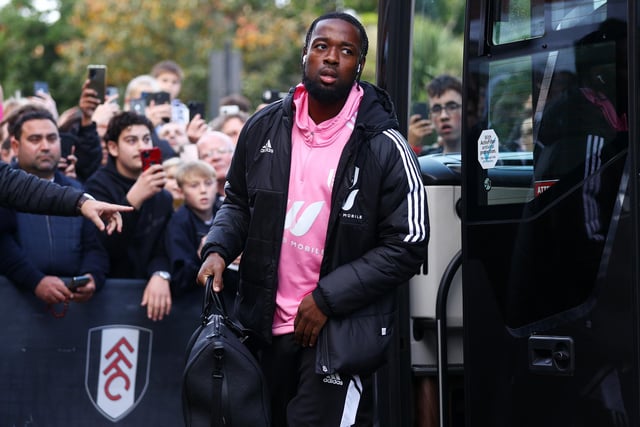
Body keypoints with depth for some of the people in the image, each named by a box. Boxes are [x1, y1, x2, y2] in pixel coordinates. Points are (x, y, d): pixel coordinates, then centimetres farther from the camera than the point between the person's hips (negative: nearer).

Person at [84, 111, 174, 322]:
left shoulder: (162, 196, 14)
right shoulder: (99, 185, -4)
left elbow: (163, 249, 3)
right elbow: (103, 247, -17)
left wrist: (160, 275, -19)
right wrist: (135, 199, -28)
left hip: (142, 289, 4)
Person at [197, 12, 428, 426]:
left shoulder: (384, 146, -10)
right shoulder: (265, 127, 4)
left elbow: (407, 244, -11)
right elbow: (239, 202, 18)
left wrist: (328, 298, -16)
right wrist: (218, 249, -2)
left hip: (340, 331, -5)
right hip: (266, 327, 5)